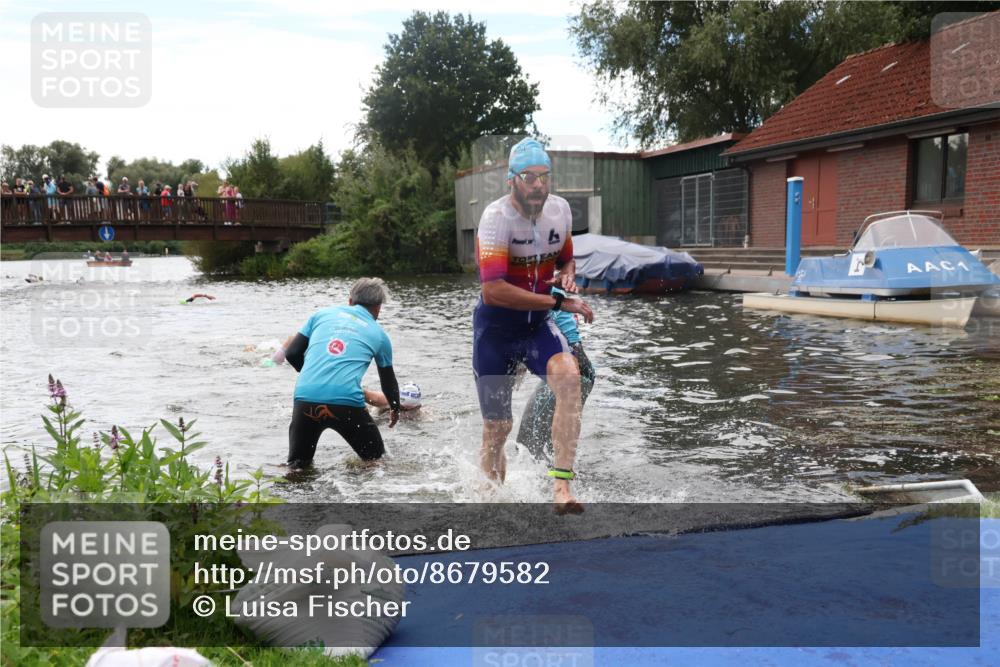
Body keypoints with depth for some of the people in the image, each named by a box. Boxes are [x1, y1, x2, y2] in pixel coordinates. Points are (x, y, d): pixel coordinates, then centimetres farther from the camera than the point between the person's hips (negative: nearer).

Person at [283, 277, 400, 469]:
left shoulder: (322, 313, 19)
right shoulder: (379, 334, 17)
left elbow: (291, 354, 15)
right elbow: (388, 381, 30)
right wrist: (395, 410, 48)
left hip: (305, 398, 2)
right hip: (347, 403, -2)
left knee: (297, 465, 17)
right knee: (376, 460, 17)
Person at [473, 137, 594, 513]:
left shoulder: (560, 209, -1)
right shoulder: (496, 218, -20)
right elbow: (493, 290, -31)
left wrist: (567, 277, -7)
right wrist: (557, 302, -31)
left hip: (537, 325, 4)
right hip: (495, 327, -3)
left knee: (569, 376, -28)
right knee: (497, 428, 5)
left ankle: (561, 486, -26)